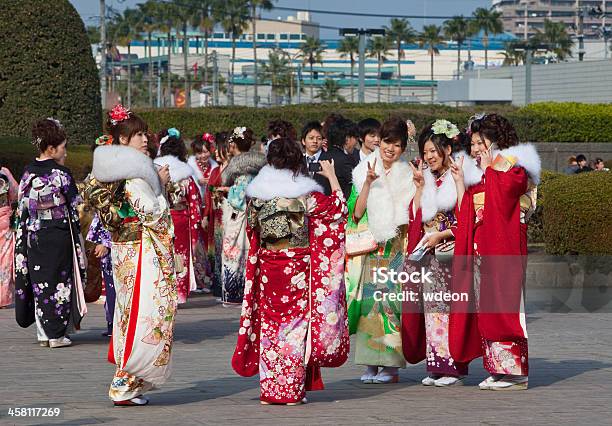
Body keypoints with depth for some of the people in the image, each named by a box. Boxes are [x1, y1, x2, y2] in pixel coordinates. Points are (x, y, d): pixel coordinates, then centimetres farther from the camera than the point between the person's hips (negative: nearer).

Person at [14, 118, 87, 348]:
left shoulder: (28, 173, 3)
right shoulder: (61, 174, -11)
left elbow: (22, 209, 6)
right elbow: (73, 208, -8)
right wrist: (77, 234, 2)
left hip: (33, 236, 5)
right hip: (59, 236, -5)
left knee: (39, 281, 11)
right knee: (59, 281, 2)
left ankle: (43, 333, 13)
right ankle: (57, 333, 3)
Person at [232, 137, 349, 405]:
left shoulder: (257, 194, 1)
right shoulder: (304, 194, -9)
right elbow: (337, 206, 3)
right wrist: (331, 176, 13)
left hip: (267, 266, 3)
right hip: (297, 268, -3)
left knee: (269, 323, 9)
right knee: (295, 322, 4)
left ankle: (269, 390, 10)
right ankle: (292, 390, 3)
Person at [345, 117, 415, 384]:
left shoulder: (407, 177, 6)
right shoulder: (364, 172, 5)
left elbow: (409, 218, 5)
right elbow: (357, 213, -5)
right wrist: (368, 182, -15)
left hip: (395, 248, -1)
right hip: (368, 249, 1)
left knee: (391, 302, -6)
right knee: (368, 300, -4)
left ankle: (390, 364, -2)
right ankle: (369, 364, 1)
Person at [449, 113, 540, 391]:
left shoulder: (514, 168, -1)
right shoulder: (478, 174, 19)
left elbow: (500, 198, -19)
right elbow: (465, 212, 13)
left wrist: (488, 169, -10)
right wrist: (459, 180, 6)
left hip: (503, 249, -8)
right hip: (478, 249, 8)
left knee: (503, 306, -9)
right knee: (484, 308, 4)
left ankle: (514, 371, -7)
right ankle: (496, 368, 7)